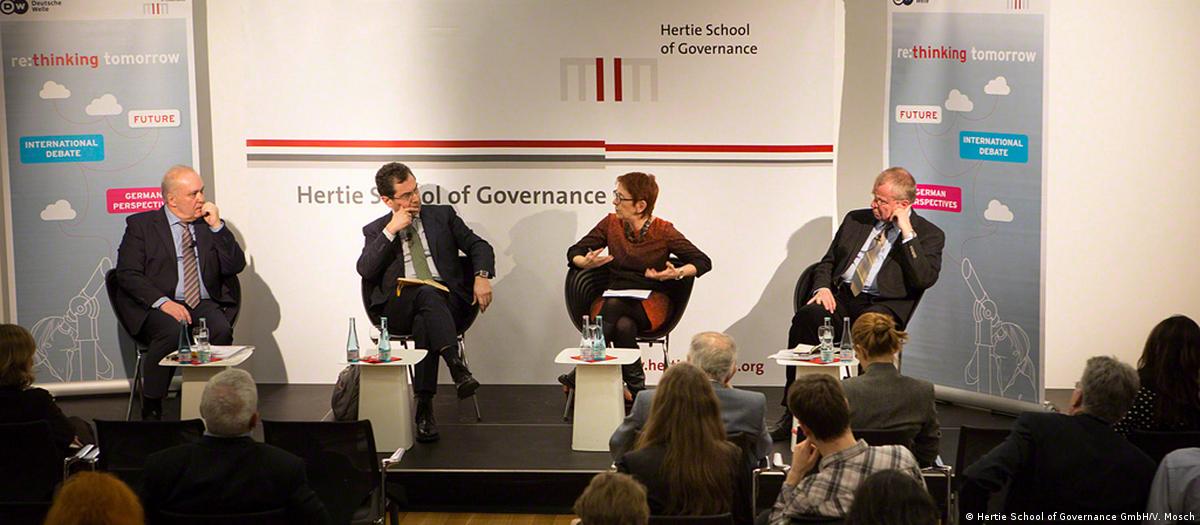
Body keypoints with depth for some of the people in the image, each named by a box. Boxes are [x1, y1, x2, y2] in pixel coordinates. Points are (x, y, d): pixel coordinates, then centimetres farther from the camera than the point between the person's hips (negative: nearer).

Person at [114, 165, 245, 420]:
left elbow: (236, 265, 7)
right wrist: (162, 302, -19)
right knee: (173, 331, -35)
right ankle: (151, 408, -21)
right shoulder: (141, 225, 5)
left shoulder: (209, 224, 15)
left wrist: (217, 226, -3)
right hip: (157, 308, -3)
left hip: (204, 305, 3)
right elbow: (128, 274, -5)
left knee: (222, 330, -29)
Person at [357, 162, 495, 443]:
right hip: (398, 308, -1)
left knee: (424, 322, -35)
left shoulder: (442, 215, 19)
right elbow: (365, 269, -1)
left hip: (446, 301, 1)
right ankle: (457, 366, -51)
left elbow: (478, 246, 17)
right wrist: (391, 231, -6)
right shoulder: (375, 231, 16)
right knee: (427, 293, -37)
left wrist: (482, 276, -3)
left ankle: (424, 407, -41)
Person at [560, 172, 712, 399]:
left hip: (651, 304, -2)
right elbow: (575, 252, 11)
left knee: (614, 305, -35)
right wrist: (586, 263, -13)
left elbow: (704, 262, -1)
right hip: (614, 299, 3)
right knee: (624, 326, -35)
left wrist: (677, 273, -20)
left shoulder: (663, 231, -4)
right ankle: (635, 387, -21)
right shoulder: (610, 223, 5)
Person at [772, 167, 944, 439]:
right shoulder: (856, 220, 21)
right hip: (841, 295, 4)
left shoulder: (929, 234, 6)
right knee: (806, 317, -28)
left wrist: (907, 233, -11)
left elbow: (924, 279, -10)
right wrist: (823, 287, 1)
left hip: (883, 305, -4)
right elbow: (827, 262, 23)